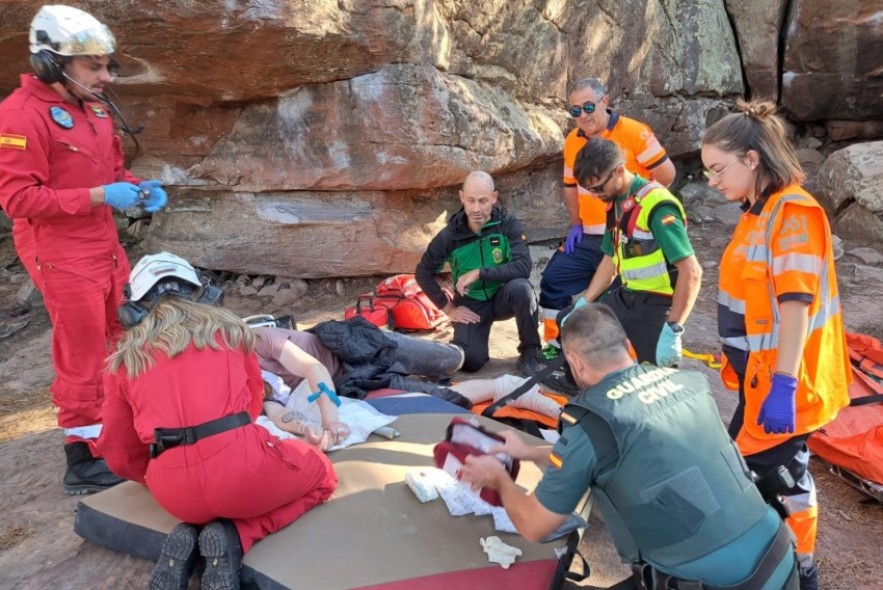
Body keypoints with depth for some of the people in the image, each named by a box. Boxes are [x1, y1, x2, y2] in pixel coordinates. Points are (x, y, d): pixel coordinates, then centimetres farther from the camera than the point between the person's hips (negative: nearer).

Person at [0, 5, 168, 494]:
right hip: (62, 257, -9)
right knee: (82, 358, -1)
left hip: (105, 247, 9)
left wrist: (137, 187, 0)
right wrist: (98, 196, -25)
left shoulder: (92, 109, 10)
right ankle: (83, 462, 14)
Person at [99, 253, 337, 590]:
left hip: (175, 494, 4)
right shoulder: (227, 327, 13)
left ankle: (190, 536, 7)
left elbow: (119, 454, 20)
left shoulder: (123, 360, 14)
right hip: (238, 467, -4)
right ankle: (233, 537, 4)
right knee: (321, 474, 25)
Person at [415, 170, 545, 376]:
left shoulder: (508, 223, -17)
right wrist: (448, 308, -7)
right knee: (470, 361, -19)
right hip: (471, 303, 1)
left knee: (521, 287, -35)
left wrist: (479, 273, -32)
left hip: (503, 296, 0)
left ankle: (530, 354, -12)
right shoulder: (451, 234, -14)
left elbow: (523, 266, -29)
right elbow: (423, 273, -4)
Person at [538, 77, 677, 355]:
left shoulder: (634, 132, -11)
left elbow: (666, 173, -9)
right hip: (588, 238, 6)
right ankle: (556, 344, 18)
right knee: (553, 279, 3)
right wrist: (576, 224, 8)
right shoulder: (572, 141, 8)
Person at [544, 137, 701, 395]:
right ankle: (578, 382, 41)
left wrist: (673, 330, -28)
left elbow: (691, 272, -26)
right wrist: (583, 304, 8)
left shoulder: (656, 205, -23)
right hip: (626, 295, 9)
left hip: (657, 304, -9)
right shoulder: (616, 203, 5)